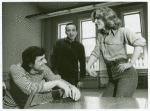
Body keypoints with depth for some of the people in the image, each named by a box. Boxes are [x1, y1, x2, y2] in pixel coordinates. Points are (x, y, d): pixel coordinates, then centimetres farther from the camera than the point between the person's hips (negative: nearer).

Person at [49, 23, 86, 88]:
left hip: (73, 78, 1)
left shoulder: (80, 46, 5)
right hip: (60, 77, -1)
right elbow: (52, 57, -1)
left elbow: (82, 63, 5)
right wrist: (55, 73, -9)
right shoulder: (59, 43, 1)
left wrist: (81, 80, 0)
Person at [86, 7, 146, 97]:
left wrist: (131, 63, -20)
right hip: (112, 77, 7)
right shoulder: (101, 36, 14)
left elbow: (141, 42, -16)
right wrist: (88, 67, -1)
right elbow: (96, 53, 14)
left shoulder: (121, 31, -6)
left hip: (126, 74, -7)